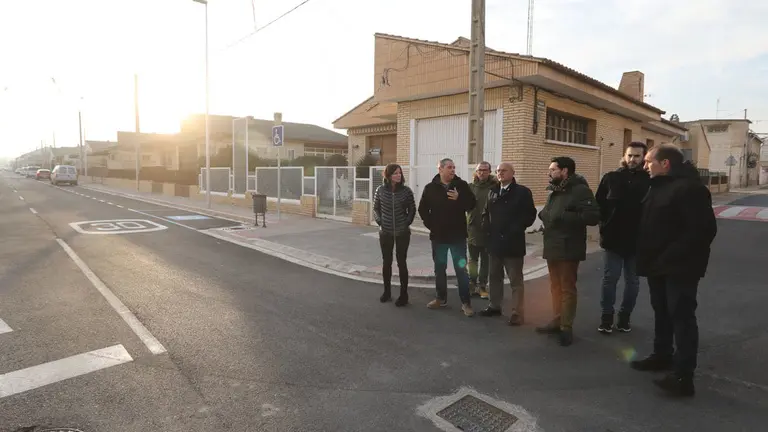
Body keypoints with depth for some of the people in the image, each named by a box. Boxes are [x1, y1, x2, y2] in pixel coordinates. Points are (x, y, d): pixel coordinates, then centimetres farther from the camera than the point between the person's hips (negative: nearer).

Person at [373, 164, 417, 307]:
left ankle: (403, 294, 10)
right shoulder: (380, 190, -3)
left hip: (402, 233, -2)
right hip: (385, 233, 2)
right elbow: (376, 208, 8)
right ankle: (387, 291, 25)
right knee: (386, 262, 10)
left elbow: (412, 209, 4)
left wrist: (407, 223, -5)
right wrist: (379, 222, -2)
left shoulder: (406, 191, -6)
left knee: (401, 262, 1)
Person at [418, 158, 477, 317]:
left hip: (458, 235, -2)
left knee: (461, 269, 0)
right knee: (439, 269, 12)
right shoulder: (430, 188, 0)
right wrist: (430, 225, -4)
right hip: (438, 236, 2)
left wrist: (459, 199, -20)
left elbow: (472, 204, -4)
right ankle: (441, 298, 27)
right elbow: (422, 209, 6)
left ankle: (466, 302, 8)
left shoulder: (462, 185, -2)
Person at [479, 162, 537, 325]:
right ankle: (495, 306, 30)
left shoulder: (522, 192, -6)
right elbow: (486, 212, 18)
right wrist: (486, 227, 2)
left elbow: (530, 215, -10)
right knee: (495, 276, 17)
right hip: (495, 241, 6)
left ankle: (517, 313, 7)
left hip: (512, 242, -6)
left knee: (515, 280, 1)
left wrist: (515, 230, -17)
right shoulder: (493, 192, 12)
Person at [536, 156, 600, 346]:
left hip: (568, 248, -8)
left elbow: (593, 216, -23)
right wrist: (544, 215, 4)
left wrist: (565, 217, -26)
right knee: (555, 286, 15)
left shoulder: (580, 190, -12)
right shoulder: (554, 191, 16)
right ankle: (557, 321, 26)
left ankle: (566, 327, 9)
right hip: (552, 247, 8)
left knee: (567, 288, 0)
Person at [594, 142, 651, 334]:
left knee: (632, 281, 11)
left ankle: (624, 317, 25)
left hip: (637, 240, 0)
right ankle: (607, 317, 16)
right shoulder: (611, 178, 1)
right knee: (609, 279, 5)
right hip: (613, 239, 0)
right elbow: (598, 204, 4)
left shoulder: (650, 181, -4)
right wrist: (605, 223, -5)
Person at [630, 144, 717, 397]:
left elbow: (704, 229, -25)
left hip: (680, 267, -9)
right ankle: (662, 356, 34)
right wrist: (648, 257, 11)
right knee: (662, 312, 19)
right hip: (659, 264, 10)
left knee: (681, 316, -5)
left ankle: (683, 376, 1)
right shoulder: (658, 186, 13)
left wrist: (672, 257, -25)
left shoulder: (689, 188, -18)